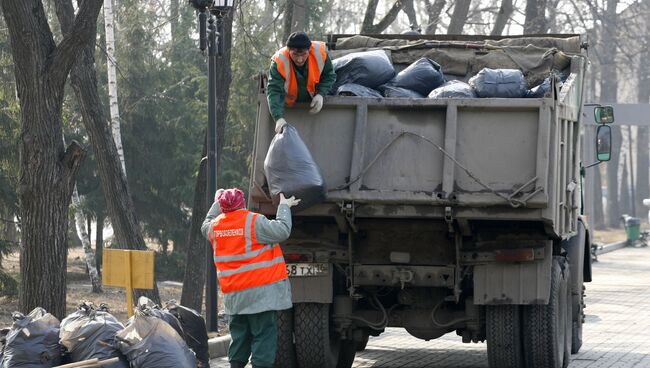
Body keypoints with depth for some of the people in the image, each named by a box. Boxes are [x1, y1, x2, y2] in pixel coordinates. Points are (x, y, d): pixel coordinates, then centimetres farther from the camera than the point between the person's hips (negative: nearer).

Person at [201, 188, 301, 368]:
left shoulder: (215, 225, 6)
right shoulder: (253, 222, -13)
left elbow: (205, 226, 30)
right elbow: (282, 231, -17)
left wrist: (216, 204, 41)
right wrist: (284, 207, -3)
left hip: (233, 297, 6)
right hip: (261, 292, -6)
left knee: (239, 337, 15)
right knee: (264, 335, -4)